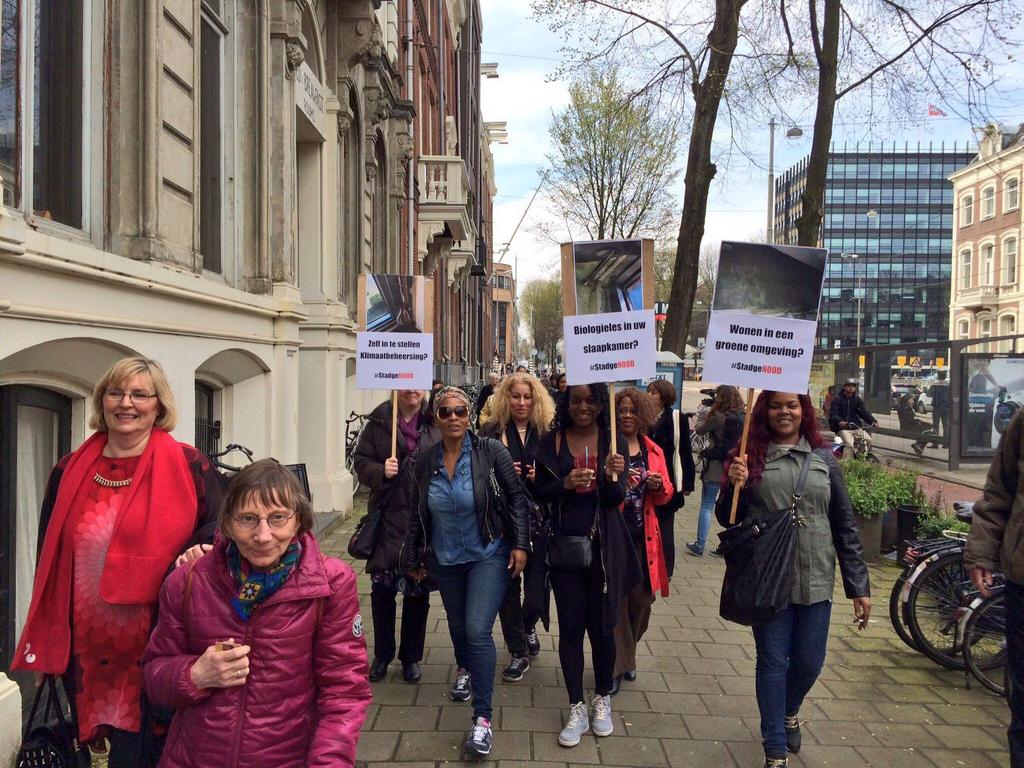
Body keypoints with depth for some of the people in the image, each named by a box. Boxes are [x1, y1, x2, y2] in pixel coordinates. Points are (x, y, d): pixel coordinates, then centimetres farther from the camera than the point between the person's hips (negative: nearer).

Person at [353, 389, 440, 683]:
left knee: (418, 590, 10)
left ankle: (411, 657, 27)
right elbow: (361, 461, 3)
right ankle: (382, 656, 26)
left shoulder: (436, 423, 0)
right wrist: (381, 471, -16)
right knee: (382, 587, 7)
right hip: (389, 517, 0)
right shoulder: (379, 421, 1)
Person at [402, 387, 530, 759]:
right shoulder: (425, 461, -7)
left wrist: (520, 544, -11)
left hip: (488, 555, -4)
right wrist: (413, 559, 10)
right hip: (445, 560, 4)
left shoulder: (490, 450, -16)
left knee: (478, 630, -13)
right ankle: (465, 668, 55)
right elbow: (418, 514, 4)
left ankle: (482, 719, -1)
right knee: (457, 624, 22)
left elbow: (516, 496, -8)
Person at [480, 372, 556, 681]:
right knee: (507, 588, 6)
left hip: (539, 522, 0)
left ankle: (528, 627, 40)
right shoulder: (491, 433, 0)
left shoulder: (548, 433, 1)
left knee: (537, 589, 4)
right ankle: (518, 653, 26)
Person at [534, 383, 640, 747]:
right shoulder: (551, 442, -1)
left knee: (602, 625, 8)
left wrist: (613, 476, -27)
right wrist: (564, 484, -19)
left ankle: (603, 700, 29)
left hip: (603, 547, 0)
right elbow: (540, 491, 1)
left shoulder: (615, 441, -2)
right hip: (564, 546, 0)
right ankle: (576, 707, 17)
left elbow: (616, 499, -6)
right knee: (570, 626, 4)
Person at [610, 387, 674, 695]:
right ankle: (616, 665, 12)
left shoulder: (654, 452, 10)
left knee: (641, 598, 10)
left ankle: (626, 656, 32)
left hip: (643, 537, 4)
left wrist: (659, 486, -7)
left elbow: (666, 494, 15)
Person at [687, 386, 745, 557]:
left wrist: (709, 411, 9)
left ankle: (699, 546, 7)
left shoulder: (717, 417, -14)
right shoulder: (743, 418, 0)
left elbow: (699, 429, -3)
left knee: (707, 506, 4)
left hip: (715, 467, -5)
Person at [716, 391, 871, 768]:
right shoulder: (749, 457, 0)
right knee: (772, 663, 5)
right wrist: (733, 486, -17)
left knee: (809, 662, 12)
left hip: (814, 578, 2)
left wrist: (859, 585, 4)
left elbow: (845, 525, 7)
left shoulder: (823, 458, 5)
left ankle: (789, 712, 45)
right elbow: (728, 520, 4)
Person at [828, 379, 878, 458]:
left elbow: (864, 412, 4)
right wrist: (839, 421, -33)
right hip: (843, 428, -5)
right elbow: (833, 413, -12)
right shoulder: (837, 399, 0)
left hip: (856, 427, 5)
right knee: (849, 444, -27)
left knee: (868, 440, -14)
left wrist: (872, 421, -14)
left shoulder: (857, 399, 15)